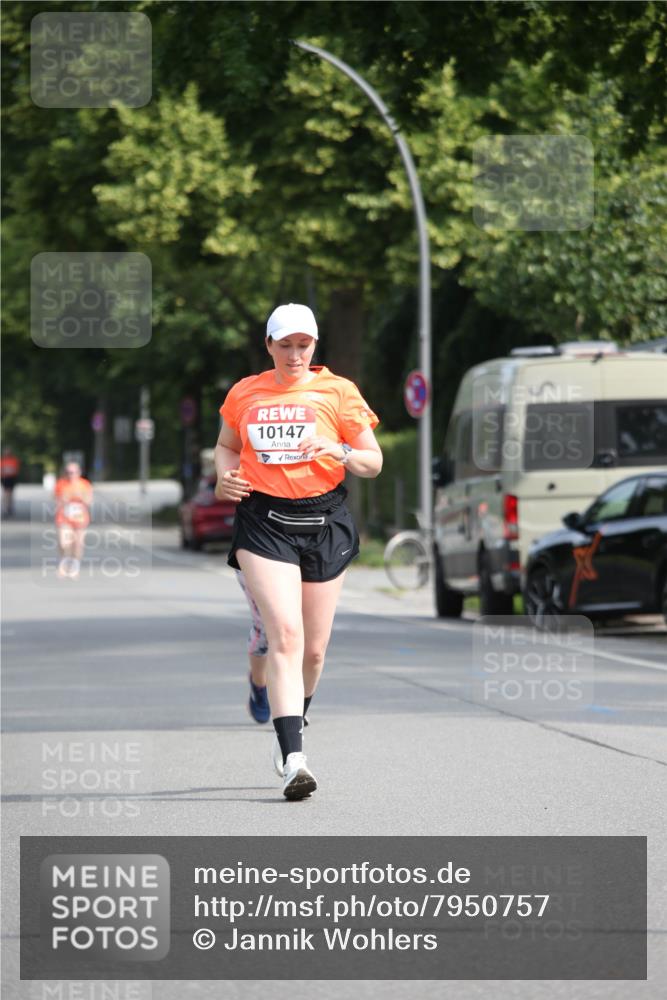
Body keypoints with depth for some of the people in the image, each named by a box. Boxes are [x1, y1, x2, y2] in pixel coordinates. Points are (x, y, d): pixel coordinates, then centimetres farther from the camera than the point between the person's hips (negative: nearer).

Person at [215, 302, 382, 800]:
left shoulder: (337, 391, 3)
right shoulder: (244, 394, 8)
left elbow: (374, 463, 5)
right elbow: (227, 446, 24)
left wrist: (341, 452, -16)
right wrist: (225, 477, 2)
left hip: (325, 521, 1)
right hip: (264, 521, -1)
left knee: (314, 648, 7)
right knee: (285, 635, -18)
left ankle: (293, 724, 38)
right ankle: (293, 758, -24)